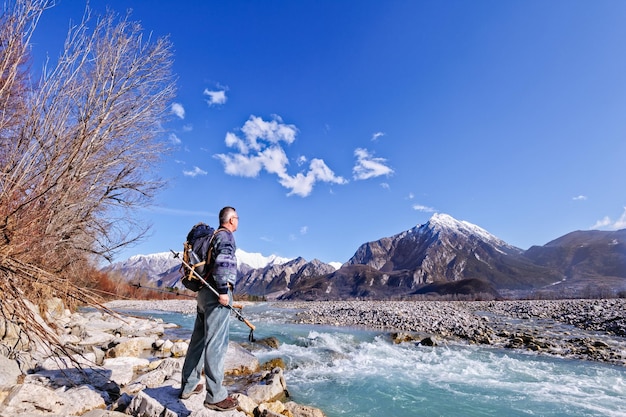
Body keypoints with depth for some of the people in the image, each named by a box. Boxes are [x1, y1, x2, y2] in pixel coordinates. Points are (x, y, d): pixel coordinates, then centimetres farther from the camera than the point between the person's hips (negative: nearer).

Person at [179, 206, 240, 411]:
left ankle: (189, 385, 25)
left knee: (199, 339, 15)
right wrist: (223, 291, -23)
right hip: (216, 293, -9)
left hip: (204, 291, 10)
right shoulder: (225, 235, -7)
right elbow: (222, 262, -22)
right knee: (216, 342, -7)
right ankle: (215, 395, -2)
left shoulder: (212, 235, 20)